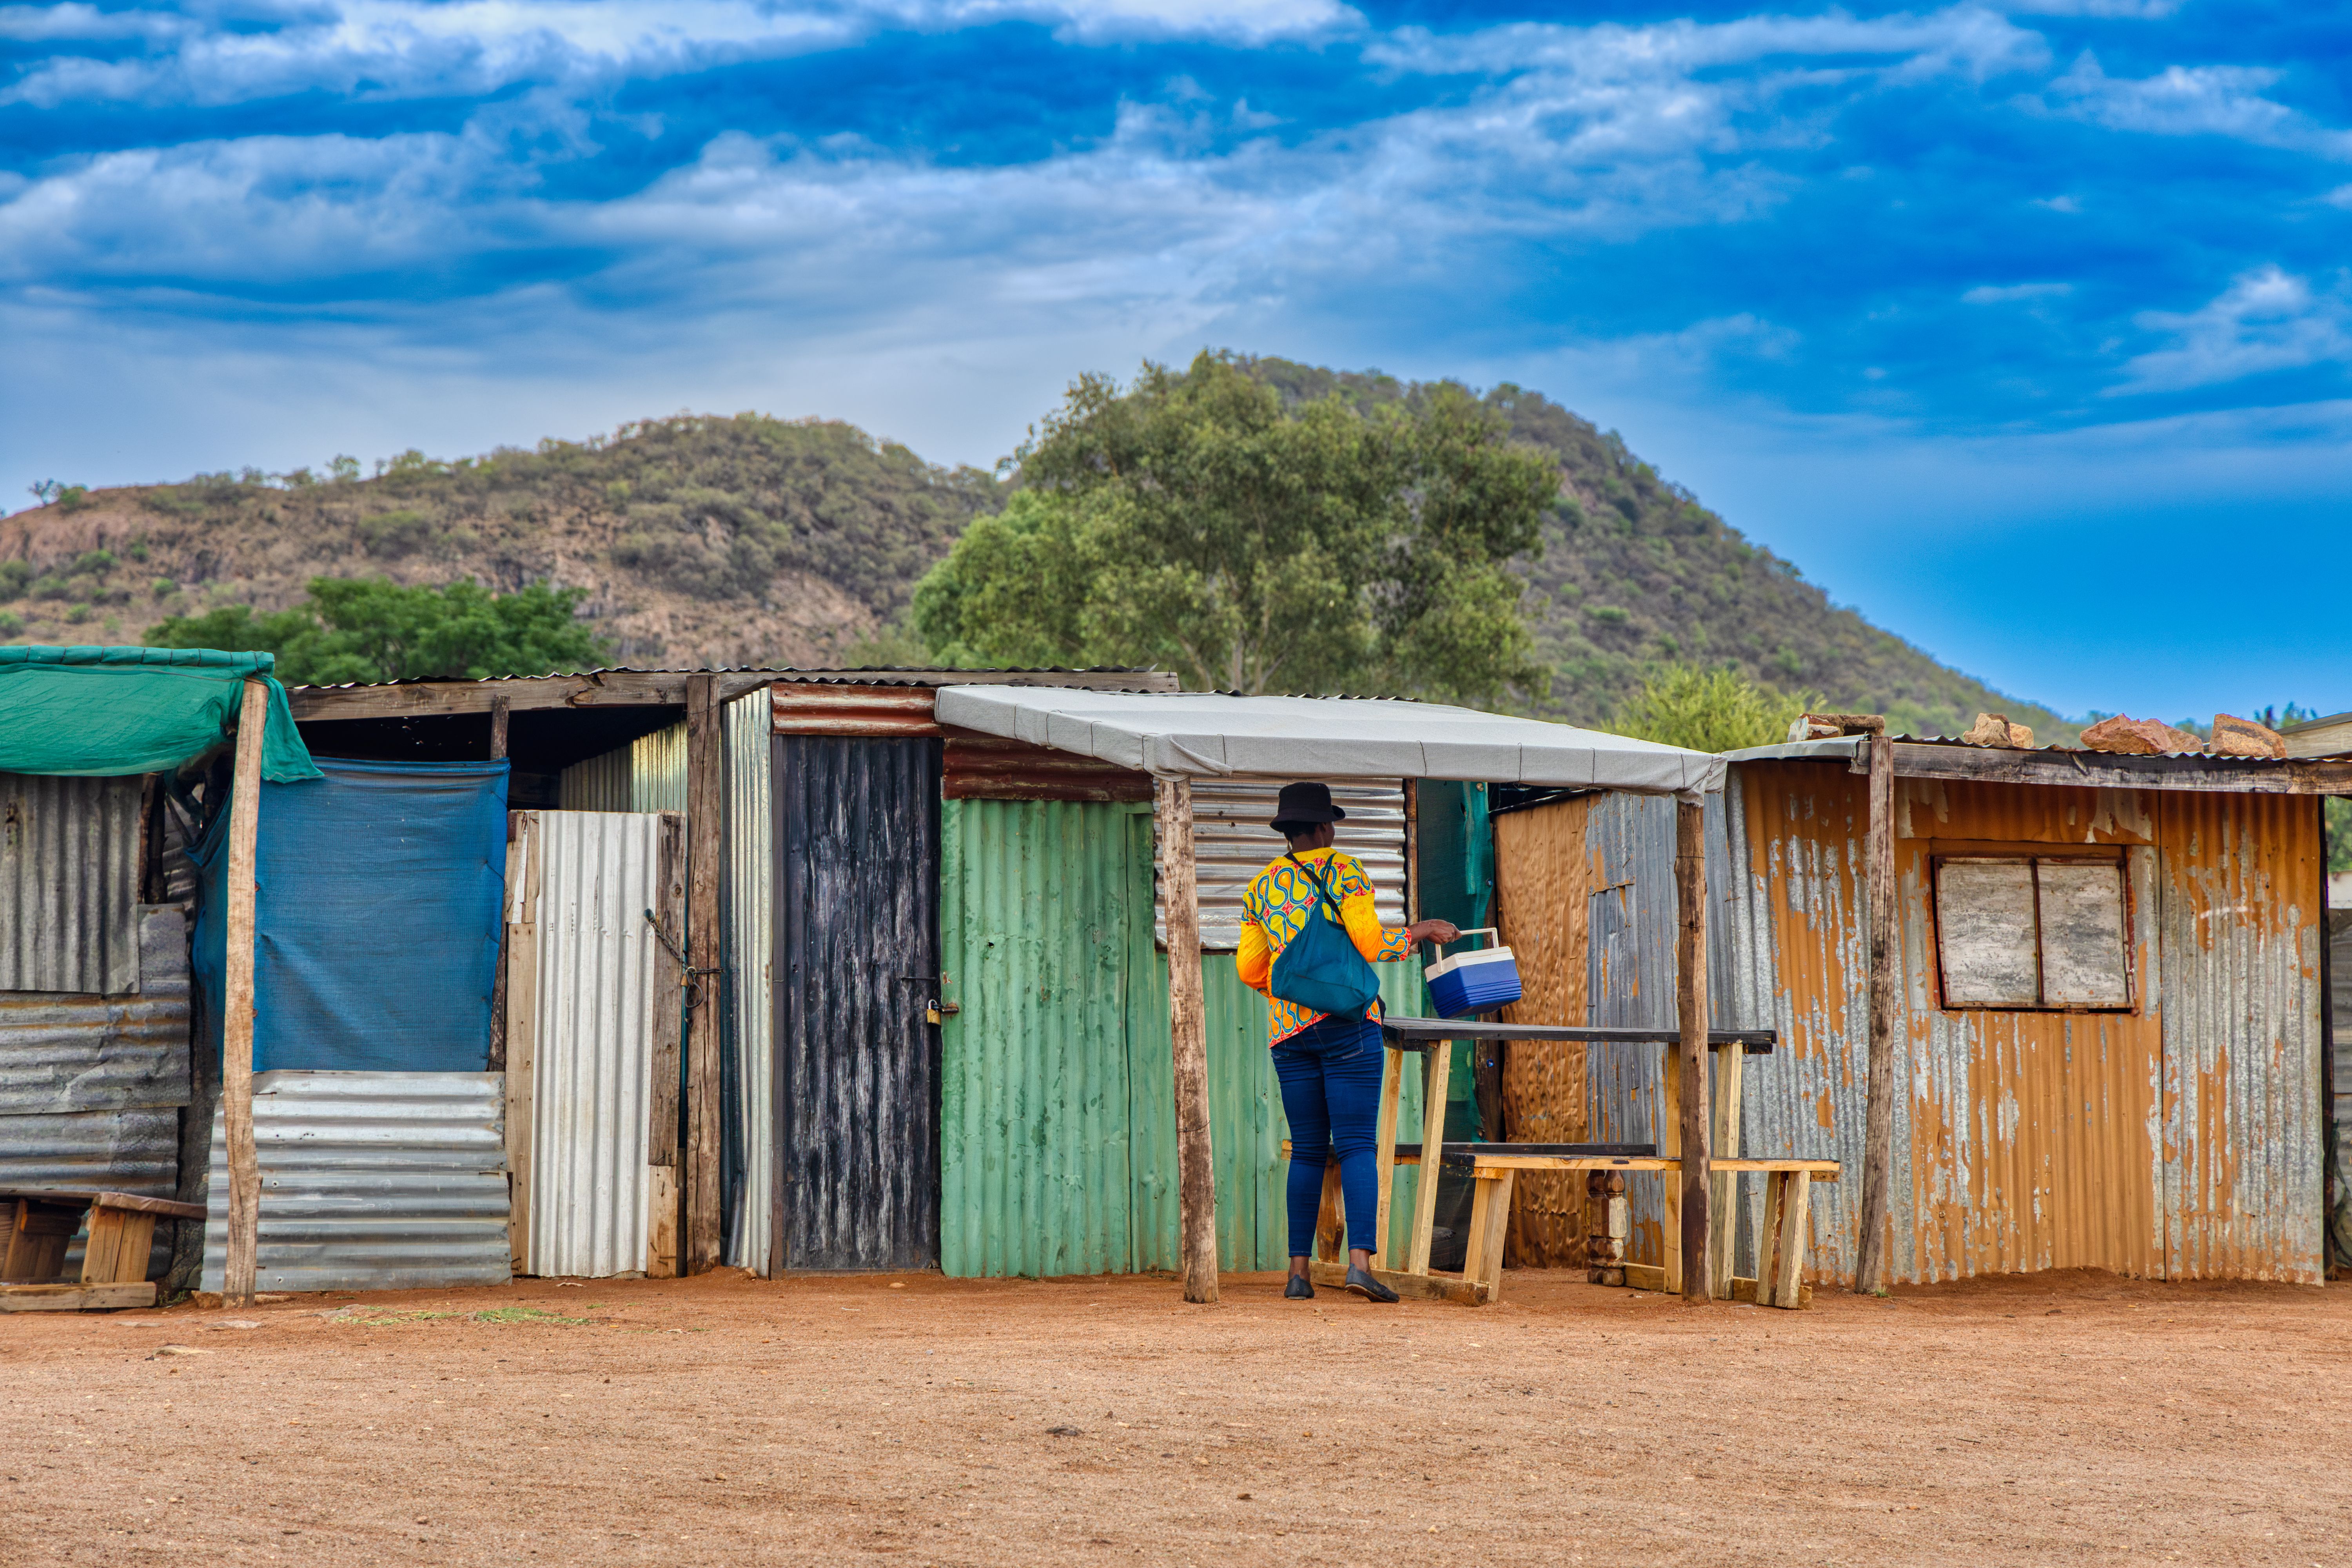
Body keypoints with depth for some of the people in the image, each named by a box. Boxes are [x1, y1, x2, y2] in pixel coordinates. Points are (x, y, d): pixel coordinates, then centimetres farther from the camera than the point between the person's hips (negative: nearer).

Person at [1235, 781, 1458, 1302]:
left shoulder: (1262, 886, 13)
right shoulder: (1344, 870, -1)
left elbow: (1250, 969, 13)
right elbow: (1369, 943, -11)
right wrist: (1421, 930, 4)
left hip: (1289, 1028, 5)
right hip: (1347, 1024, -5)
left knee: (1307, 1150, 9)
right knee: (1357, 1145, -7)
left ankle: (1299, 1269, 3)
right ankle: (1360, 1259, -20)